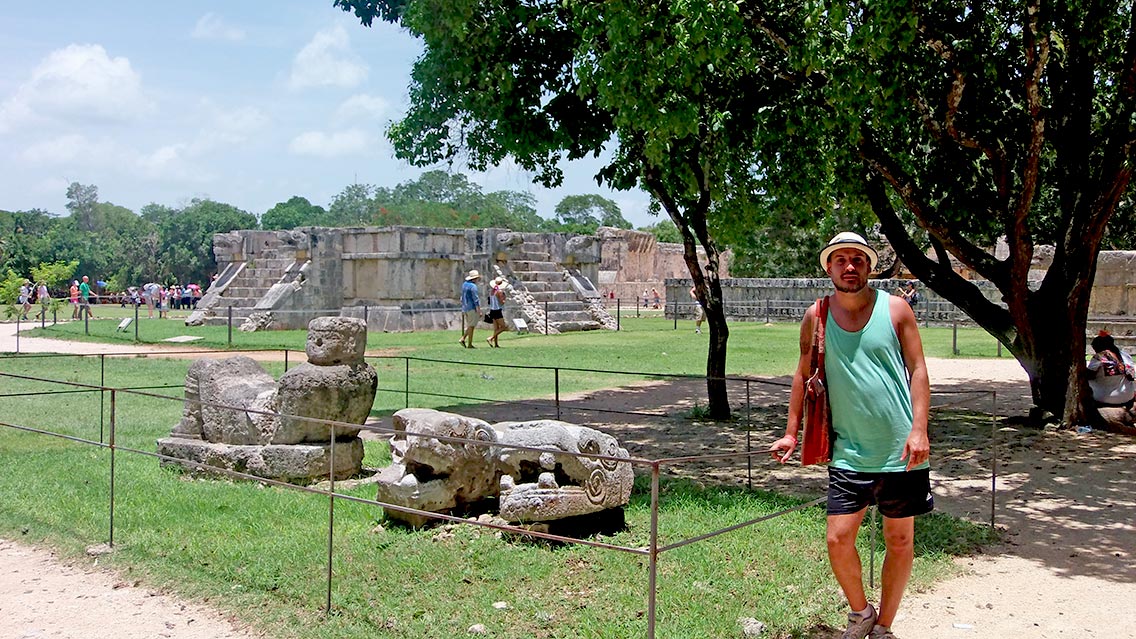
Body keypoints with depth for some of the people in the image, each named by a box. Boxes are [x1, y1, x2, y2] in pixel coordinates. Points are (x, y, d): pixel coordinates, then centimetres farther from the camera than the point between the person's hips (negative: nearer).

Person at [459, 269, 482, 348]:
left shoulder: (464, 285, 13)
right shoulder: (473, 286, -14)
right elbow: (475, 299, -18)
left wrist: (463, 310, 24)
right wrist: (479, 311, -16)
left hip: (465, 308, 8)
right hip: (472, 308, -8)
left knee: (470, 325, 17)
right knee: (471, 326, -3)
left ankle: (463, 339, 6)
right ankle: (469, 344, -1)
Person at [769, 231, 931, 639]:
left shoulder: (895, 309, -1)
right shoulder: (816, 318, 3)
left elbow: (918, 370, -1)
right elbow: (803, 375, 11)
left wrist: (918, 429, -11)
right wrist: (791, 434, 9)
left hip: (901, 451, 0)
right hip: (849, 452, 1)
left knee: (900, 540, 9)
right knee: (838, 538, -4)